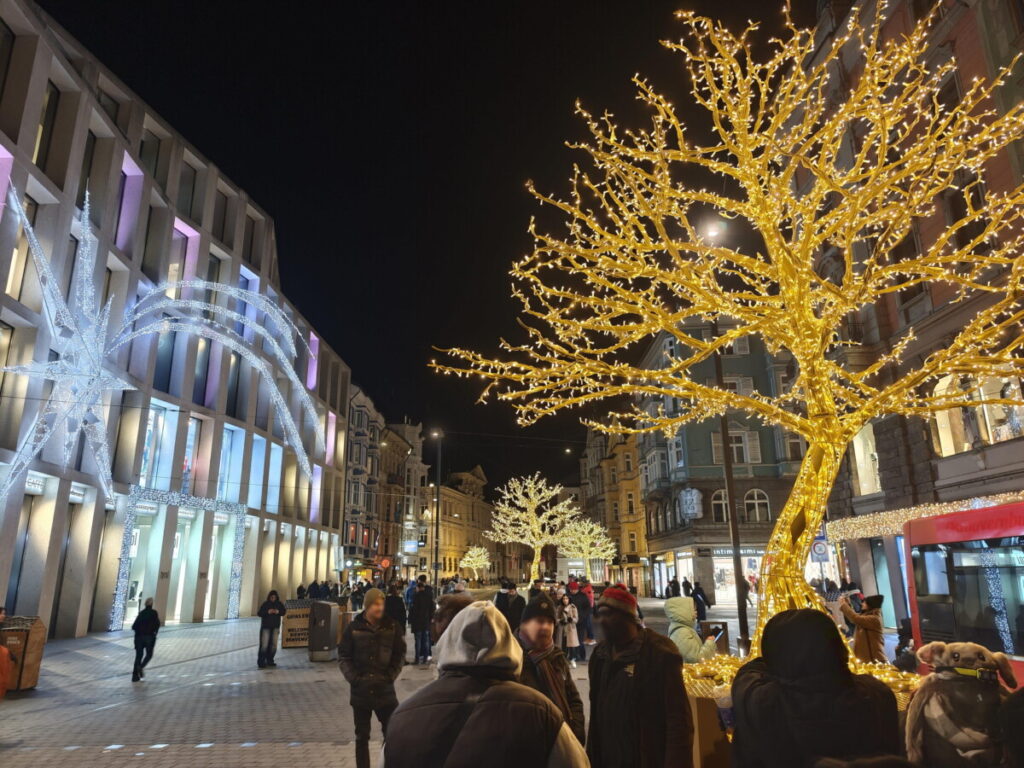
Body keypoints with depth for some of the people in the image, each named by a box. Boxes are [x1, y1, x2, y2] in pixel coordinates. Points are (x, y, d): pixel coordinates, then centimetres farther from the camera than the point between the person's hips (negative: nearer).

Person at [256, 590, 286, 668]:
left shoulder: (279, 604, 3)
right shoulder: (265, 604, -5)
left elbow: (284, 611, 6)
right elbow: (259, 613, -9)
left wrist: (278, 612, -15)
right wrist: (267, 612, -23)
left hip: (275, 627, 4)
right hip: (266, 627, -3)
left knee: (273, 644, 6)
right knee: (264, 645, -9)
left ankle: (270, 660, 17)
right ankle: (261, 662, -2)